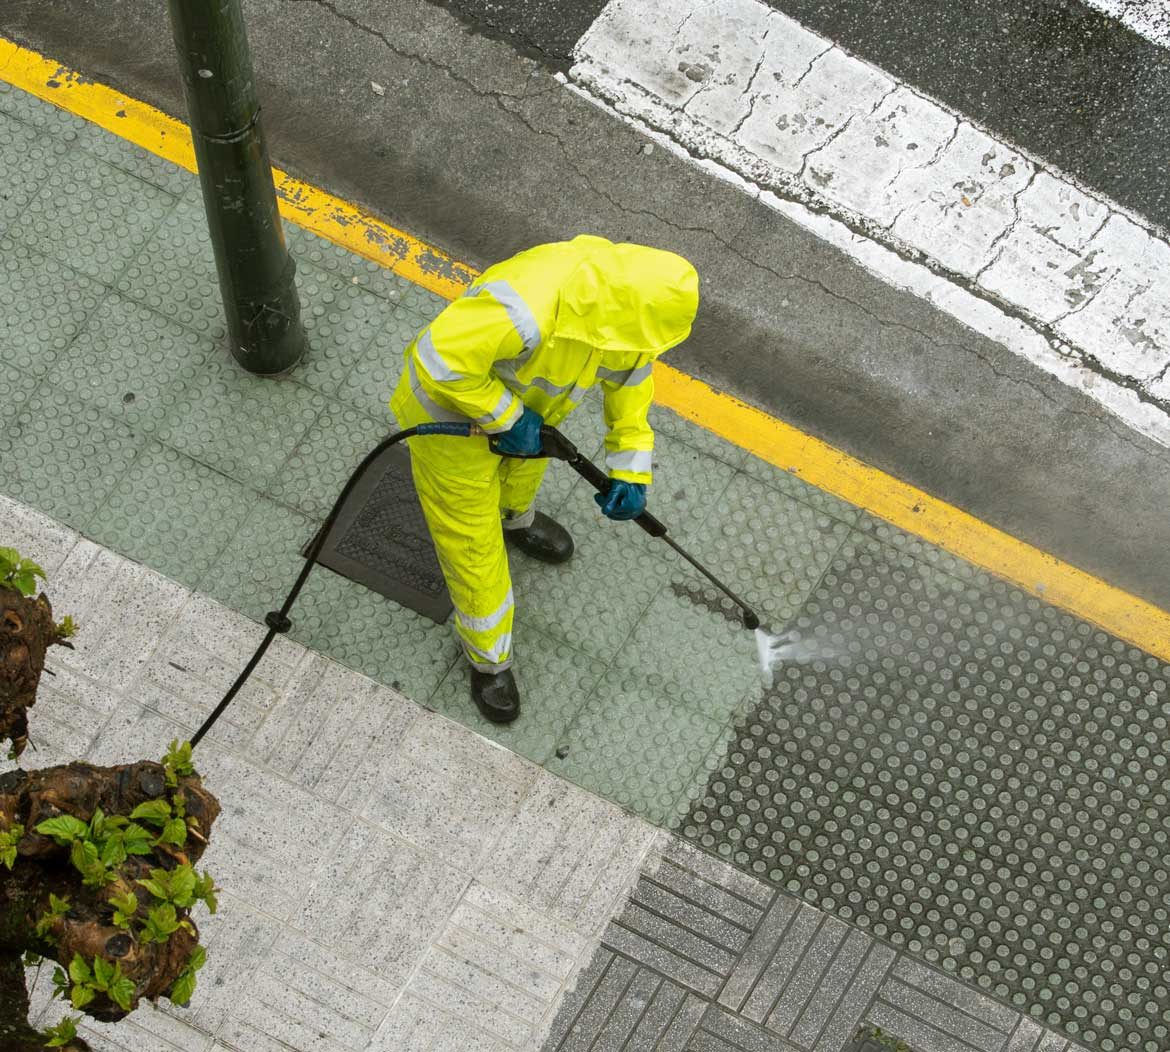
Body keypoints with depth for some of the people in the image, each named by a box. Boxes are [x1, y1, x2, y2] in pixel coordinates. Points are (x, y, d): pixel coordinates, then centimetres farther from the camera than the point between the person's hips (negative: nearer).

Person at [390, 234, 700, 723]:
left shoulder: (622, 293, -19)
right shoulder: (529, 311, -47)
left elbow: (631, 372, -2)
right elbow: (439, 358, -42)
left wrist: (630, 469, -4)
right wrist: (506, 418, -32)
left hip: (519, 394, 7)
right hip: (452, 415, -7)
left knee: (527, 459, 36)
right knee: (473, 542, 8)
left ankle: (515, 517, 71)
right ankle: (488, 656, 32)